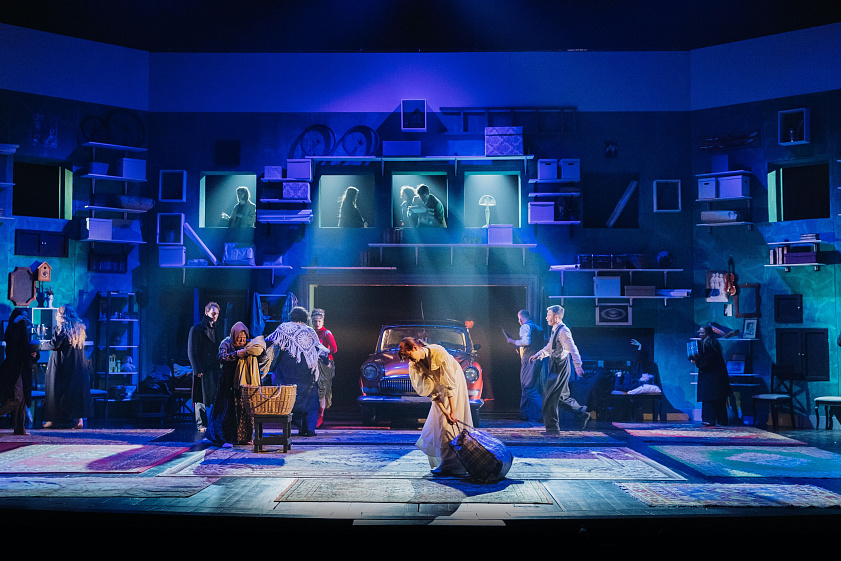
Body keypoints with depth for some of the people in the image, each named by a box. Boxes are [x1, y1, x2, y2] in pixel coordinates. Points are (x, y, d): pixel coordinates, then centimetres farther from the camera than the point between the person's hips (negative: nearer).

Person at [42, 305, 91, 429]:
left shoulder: (60, 327, -9)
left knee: (56, 390, 5)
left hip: (61, 364, -4)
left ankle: (52, 419, 10)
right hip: (78, 365, 5)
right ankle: (79, 418, -2)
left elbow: (54, 345, -15)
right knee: (78, 389, 5)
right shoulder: (80, 327, 7)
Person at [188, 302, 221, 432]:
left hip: (214, 369, 5)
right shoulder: (196, 329, -3)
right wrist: (197, 370, -14)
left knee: (216, 398, 3)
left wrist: (220, 366, 7)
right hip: (201, 370, -5)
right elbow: (191, 352, -7)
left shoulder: (216, 329, 15)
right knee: (201, 398, -2)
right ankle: (201, 425, 5)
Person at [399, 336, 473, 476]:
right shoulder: (414, 365, -16)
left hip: (455, 380, -6)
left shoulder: (439, 353, -34)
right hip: (439, 383, 6)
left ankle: (451, 464, -10)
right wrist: (444, 411, -23)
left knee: (449, 424, -11)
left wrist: (452, 411, -29)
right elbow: (432, 390, -15)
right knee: (438, 421, 5)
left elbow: (450, 383, -29)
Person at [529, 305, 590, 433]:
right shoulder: (555, 331, 15)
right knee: (563, 397, 17)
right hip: (556, 368, 10)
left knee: (549, 396, -6)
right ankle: (582, 414, 27)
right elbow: (549, 348, 28)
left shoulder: (563, 331, -16)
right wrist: (538, 355, 17)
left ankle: (552, 427, 0)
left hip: (560, 368, -10)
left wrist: (578, 366, -34)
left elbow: (572, 349, -25)